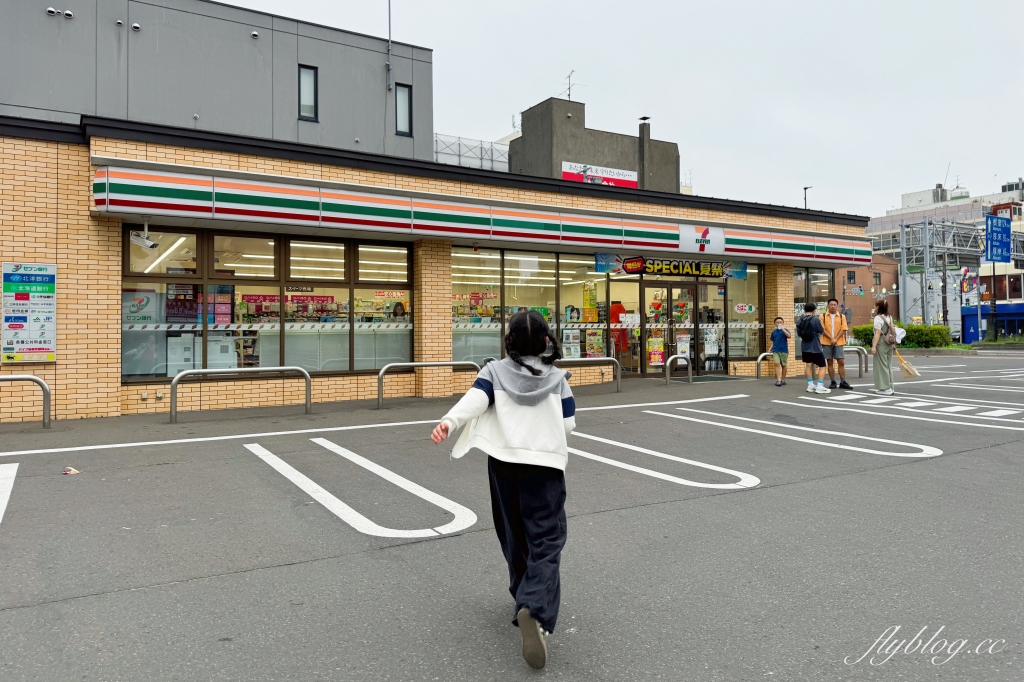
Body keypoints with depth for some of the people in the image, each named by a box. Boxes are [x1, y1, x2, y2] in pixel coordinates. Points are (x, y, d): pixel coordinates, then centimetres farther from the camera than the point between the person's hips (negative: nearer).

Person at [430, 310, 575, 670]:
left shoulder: (495, 371, 3)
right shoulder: (557, 378, 4)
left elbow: (474, 400, -15)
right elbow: (569, 424, 4)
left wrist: (449, 421, -28)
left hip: (504, 462, 2)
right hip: (546, 464, -2)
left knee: (515, 538, 19)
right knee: (545, 542, -3)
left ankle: (528, 598, 33)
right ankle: (536, 611, -24)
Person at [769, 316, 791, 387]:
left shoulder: (785, 330, -1)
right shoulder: (773, 332, 8)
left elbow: (789, 336, -22)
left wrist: (782, 329, -23)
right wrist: (771, 350, 7)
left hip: (784, 350, -1)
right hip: (775, 350, 1)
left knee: (784, 365, 8)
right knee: (777, 364, -13)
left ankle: (783, 380, 20)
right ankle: (778, 380, -16)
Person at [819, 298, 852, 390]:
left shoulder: (842, 316, 7)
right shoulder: (823, 316, 3)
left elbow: (843, 329, -1)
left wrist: (836, 339, -12)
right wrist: (831, 339, -13)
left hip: (838, 343, 1)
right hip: (827, 343, -1)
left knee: (841, 362, -1)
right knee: (830, 362, 4)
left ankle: (843, 382, 4)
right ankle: (832, 382, 10)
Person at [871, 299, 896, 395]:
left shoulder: (878, 318, -11)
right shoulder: (889, 318, 13)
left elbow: (878, 333, -17)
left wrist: (873, 346, -20)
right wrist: (893, 343, 18)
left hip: (881, 343, -8)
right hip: (889, 343, 8)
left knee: (882, 365, -2)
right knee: (888, 365, 13)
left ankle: (885, 388, 0)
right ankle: (889, 386, 17)